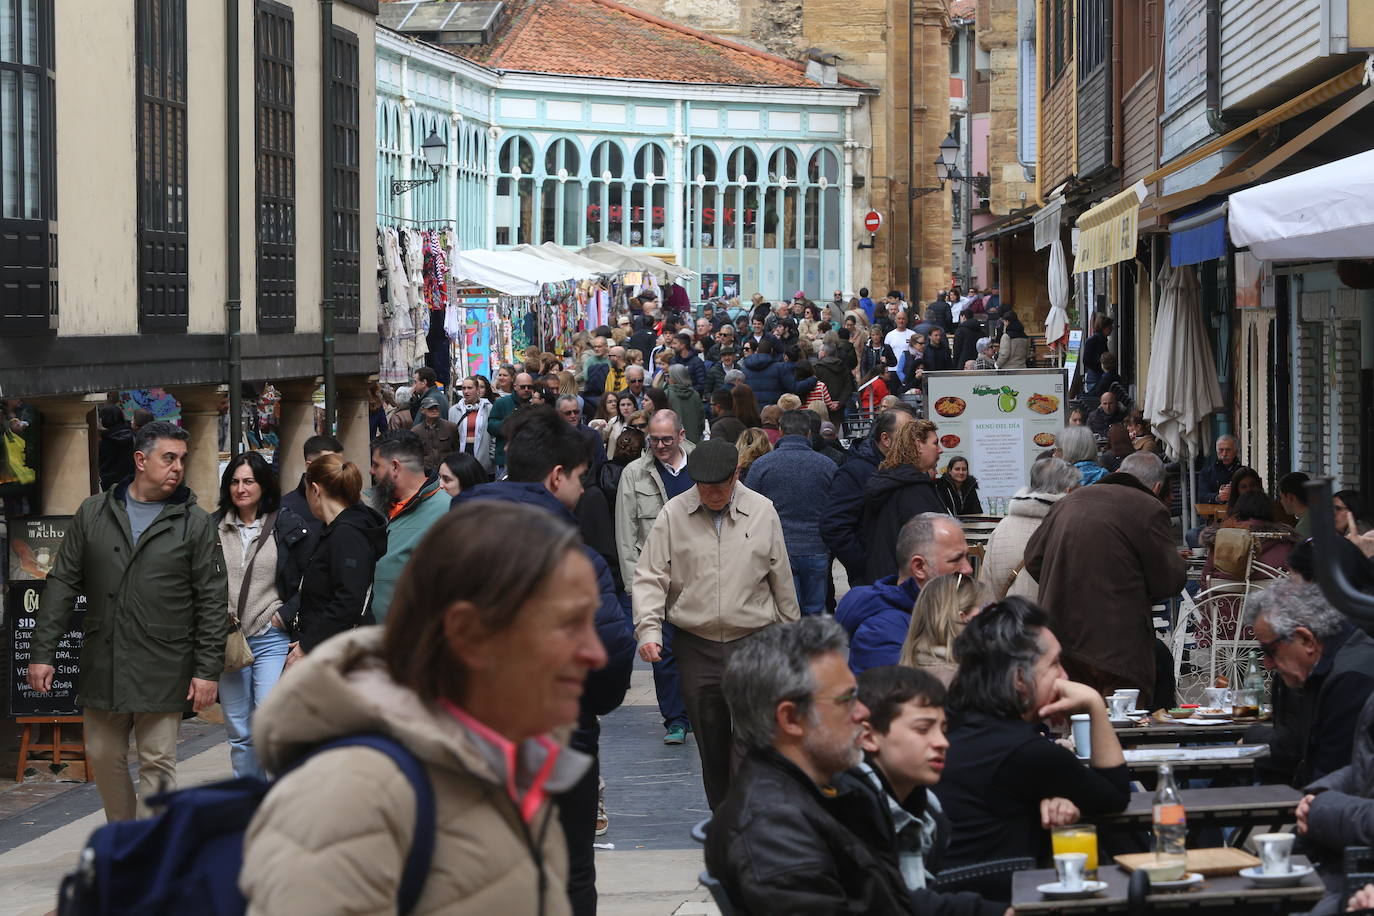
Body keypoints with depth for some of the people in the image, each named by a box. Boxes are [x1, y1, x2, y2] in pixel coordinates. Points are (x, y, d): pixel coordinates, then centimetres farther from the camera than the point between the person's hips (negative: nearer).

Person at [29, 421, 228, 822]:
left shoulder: (195, 522, 1)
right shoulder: (93, 513, 7)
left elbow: (213, 601, 0)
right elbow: (62, 586, 8)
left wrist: (208, 670, -7)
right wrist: (42, 652, 1)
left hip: (162, 671, -3)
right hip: (101, 667, 3)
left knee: (157, 764, -2)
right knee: (104, 758, 10)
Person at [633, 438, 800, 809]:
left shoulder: (762, 512, 2)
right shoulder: (674, 514, -1)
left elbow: (782, 579, 10)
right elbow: (650, 578, 0)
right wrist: (648, 629, -13)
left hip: (754, 642, -1)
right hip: (697, 646, 1)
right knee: (711, 744, 8)